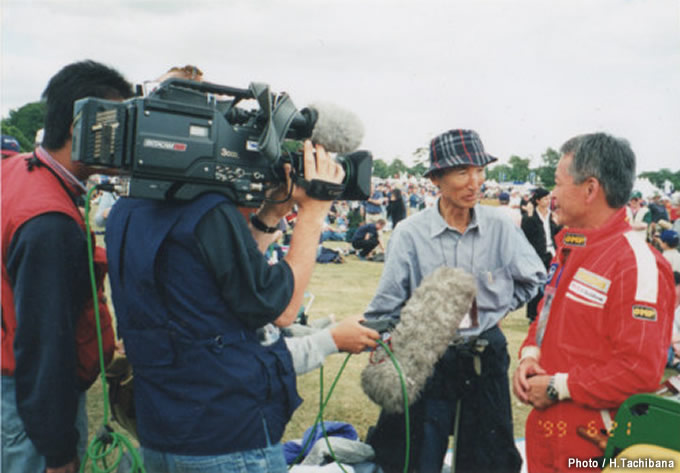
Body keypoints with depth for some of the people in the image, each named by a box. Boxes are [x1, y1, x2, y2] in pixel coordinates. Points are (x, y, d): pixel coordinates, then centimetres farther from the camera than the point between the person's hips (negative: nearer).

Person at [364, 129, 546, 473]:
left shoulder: (499, 226, -4)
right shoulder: (411, 233, -11)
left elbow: (533, 278, 13)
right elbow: (385, 309, -8)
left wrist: (500, 309, 7)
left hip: (486, 355, 2)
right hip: (428, 358, -2)